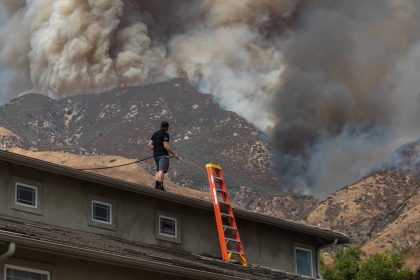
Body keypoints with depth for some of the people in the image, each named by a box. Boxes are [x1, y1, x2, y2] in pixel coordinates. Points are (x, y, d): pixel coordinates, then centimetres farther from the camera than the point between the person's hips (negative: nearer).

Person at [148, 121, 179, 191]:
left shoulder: (155, 134, 14)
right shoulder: (165, 134, -9)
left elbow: (149, 145, 12)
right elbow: (166, 146, -17)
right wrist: (174, 153, -11)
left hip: (156, 154, 8)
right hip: (163, 154, -8)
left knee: (158, 170, 17)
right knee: (162, 170, -14)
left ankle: (156, 185, 11)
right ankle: (160, 186, -24)